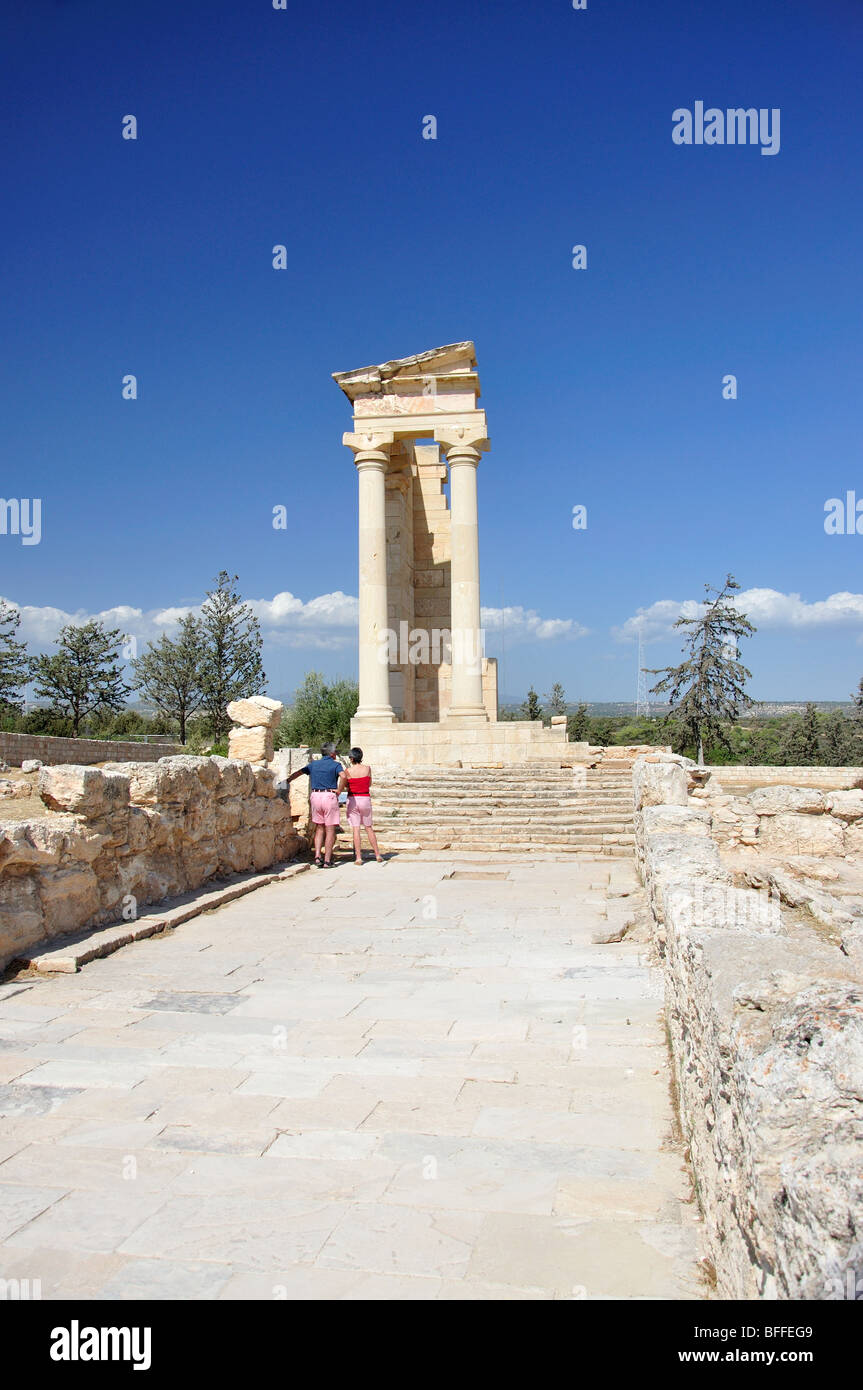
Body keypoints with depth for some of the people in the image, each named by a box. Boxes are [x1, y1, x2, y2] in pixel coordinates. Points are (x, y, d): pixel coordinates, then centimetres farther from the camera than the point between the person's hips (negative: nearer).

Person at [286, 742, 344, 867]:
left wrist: (286, 782, 35)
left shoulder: (313, 764, 14)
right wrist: (339, 790, -9)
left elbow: (297, 773, 22)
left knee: (319, 828, 15)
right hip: (329, 796, -4)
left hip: (315, 796, 4)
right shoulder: (335, 764, 0)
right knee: (330, 830, 1)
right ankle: (327, 860, -2)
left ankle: (317, 856, 1)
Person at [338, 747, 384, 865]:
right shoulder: (367, 768, -2)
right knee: (369, 828, 14)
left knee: (356, 829, 0)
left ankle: (358, 858, -2)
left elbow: (344, 787, -1)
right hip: (365, 799, 2)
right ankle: (378, 855, 14)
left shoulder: (348, 771, -8)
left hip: (352, 799, -2)